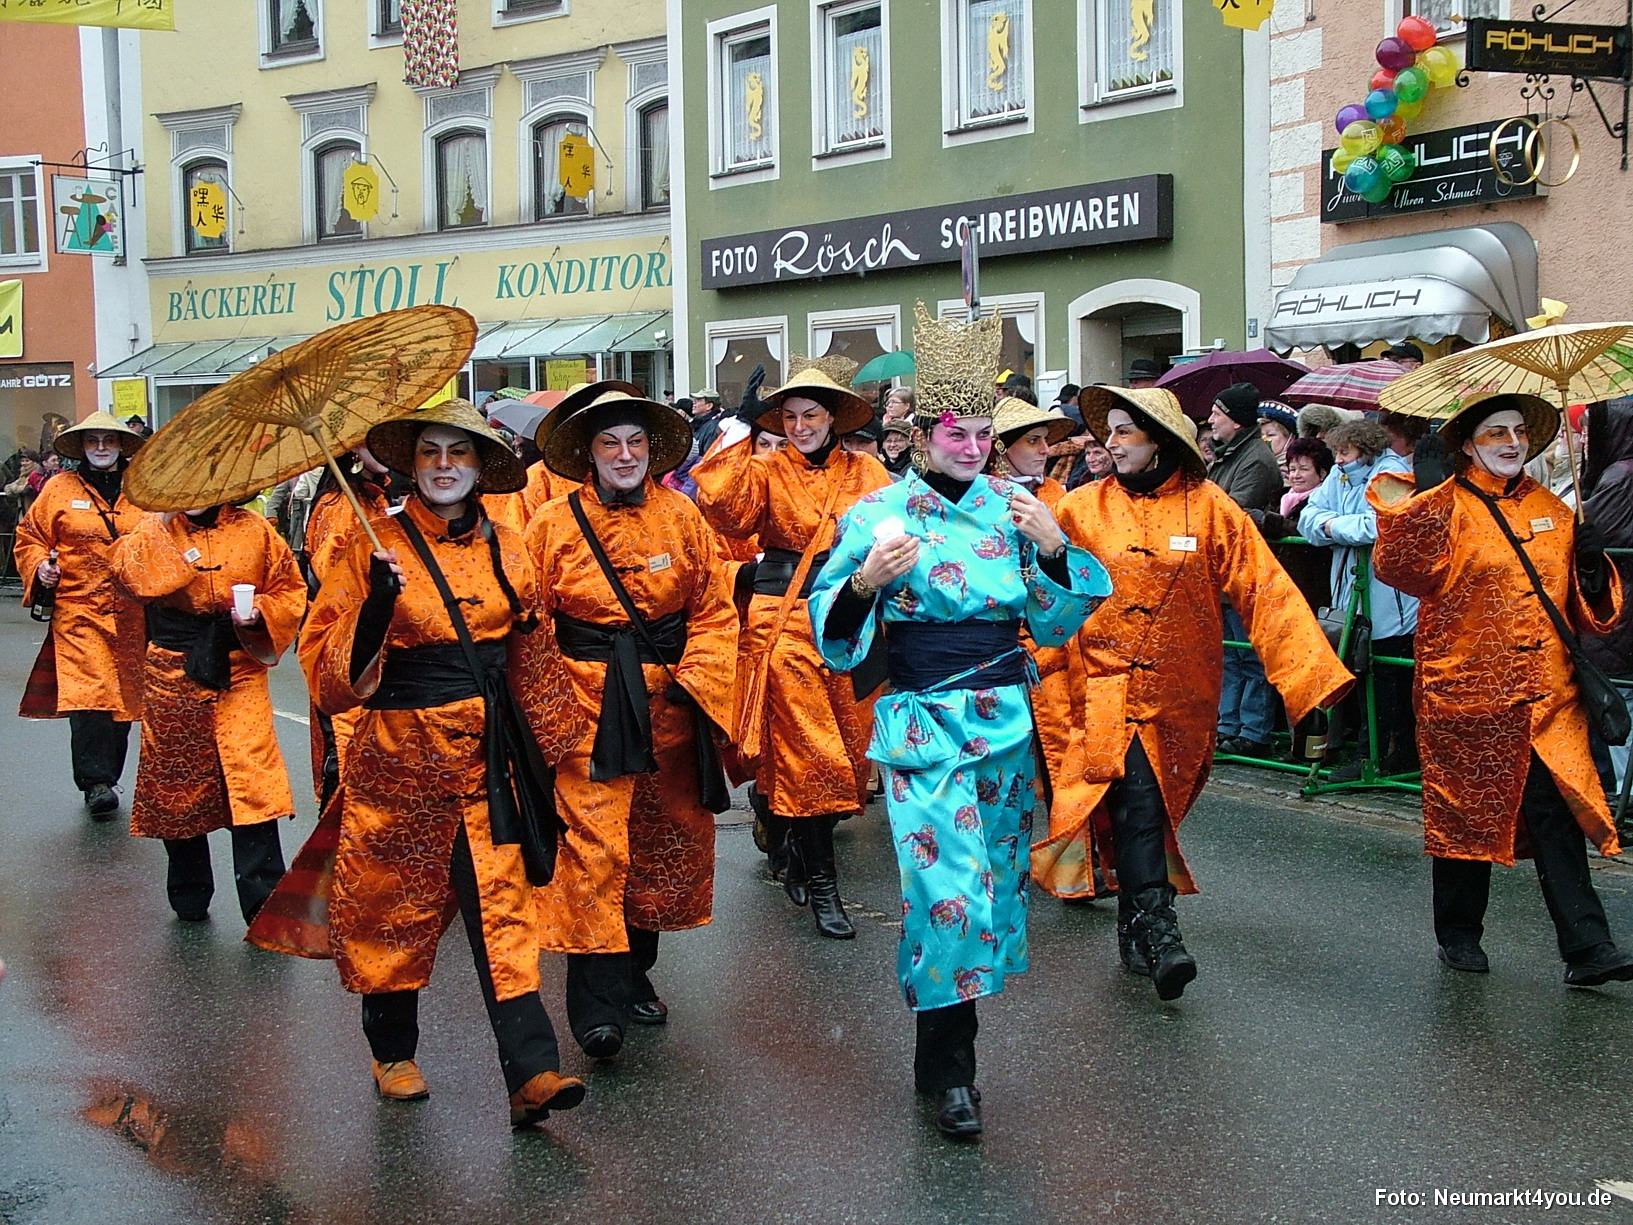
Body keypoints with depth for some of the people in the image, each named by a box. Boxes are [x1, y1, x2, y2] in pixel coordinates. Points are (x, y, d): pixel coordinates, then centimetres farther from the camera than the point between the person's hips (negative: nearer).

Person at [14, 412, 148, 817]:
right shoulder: (60, 489, 5)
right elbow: (30, 536, 11)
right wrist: (39, 566, -7)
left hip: (133, 616, 2)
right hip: (79, 612, -2)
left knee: (124, 697, 7)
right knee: (87, 696, -16)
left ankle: (106, 779, 23)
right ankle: (97, 782, -10)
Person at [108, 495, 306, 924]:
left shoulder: (255, 531, 3)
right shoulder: (154, 530, 4)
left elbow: (290, 591, 7)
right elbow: (128, 572, -16)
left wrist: (260, 611, -10)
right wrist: (163, 522, -19)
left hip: (240, 675, -2)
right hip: (173, 679, 2)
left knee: (253, 782, -12)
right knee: (177, 786, 11)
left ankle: (263, 904, -5)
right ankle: (189, 897, 28)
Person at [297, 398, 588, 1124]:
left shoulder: (505, 550, 6)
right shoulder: (375, 550, -5)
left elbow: (532, 653, 17)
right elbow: (331, 678, -10)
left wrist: (545, 748, 15)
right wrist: (375, 608, -26)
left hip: (485, 758, 2)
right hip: (399, 757, -2)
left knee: (502, 907, -5)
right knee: (395, 904, 10)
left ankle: (532, 1071, -10)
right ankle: (393, 1051, 31)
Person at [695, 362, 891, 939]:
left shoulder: (866, 473, 10)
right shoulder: (766, 472, 4)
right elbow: (725, 510, -15)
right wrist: (738, 436, -16)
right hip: (786, 625, -3)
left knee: (847, 746, 9)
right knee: (806, 753, -4)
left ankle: (799, 854, 31)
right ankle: (820, 884, 4)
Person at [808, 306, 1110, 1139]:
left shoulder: (1015, 507, 6)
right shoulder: (878, 514, -2)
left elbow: (1055, 625, 6)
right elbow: (831, 625, -2)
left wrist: (1053, 551, -10)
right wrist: (867, 581, -21)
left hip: (1006, 720, 4)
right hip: (923, 724, -4)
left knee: (991, 876, 9)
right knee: (946, 880, -13)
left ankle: (942, 1044, 25)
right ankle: (949, 1067, 1)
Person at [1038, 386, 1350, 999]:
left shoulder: (1208, 506, 0)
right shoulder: (1081, 507, 1)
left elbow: (1265, 588, -4)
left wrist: (1312, 670, -11)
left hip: (1179, 693, 1)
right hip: (1104, 688, -1)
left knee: (1149, 805, 8)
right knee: (1136, 801, -17)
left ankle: (1135, 931, 25)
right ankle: (1156, 929, -17)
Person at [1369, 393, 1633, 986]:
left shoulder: (1552, 512, 13)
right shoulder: (1447, 507, -4)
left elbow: (1583, 608, 20)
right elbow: (1401, 568, -22)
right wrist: (1425, 495, -25)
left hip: (1547, 695, 3)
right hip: (1466, 691, -3)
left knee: (1557, 814, -5)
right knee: (1465, 814, 9)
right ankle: (1458, 934, 25)